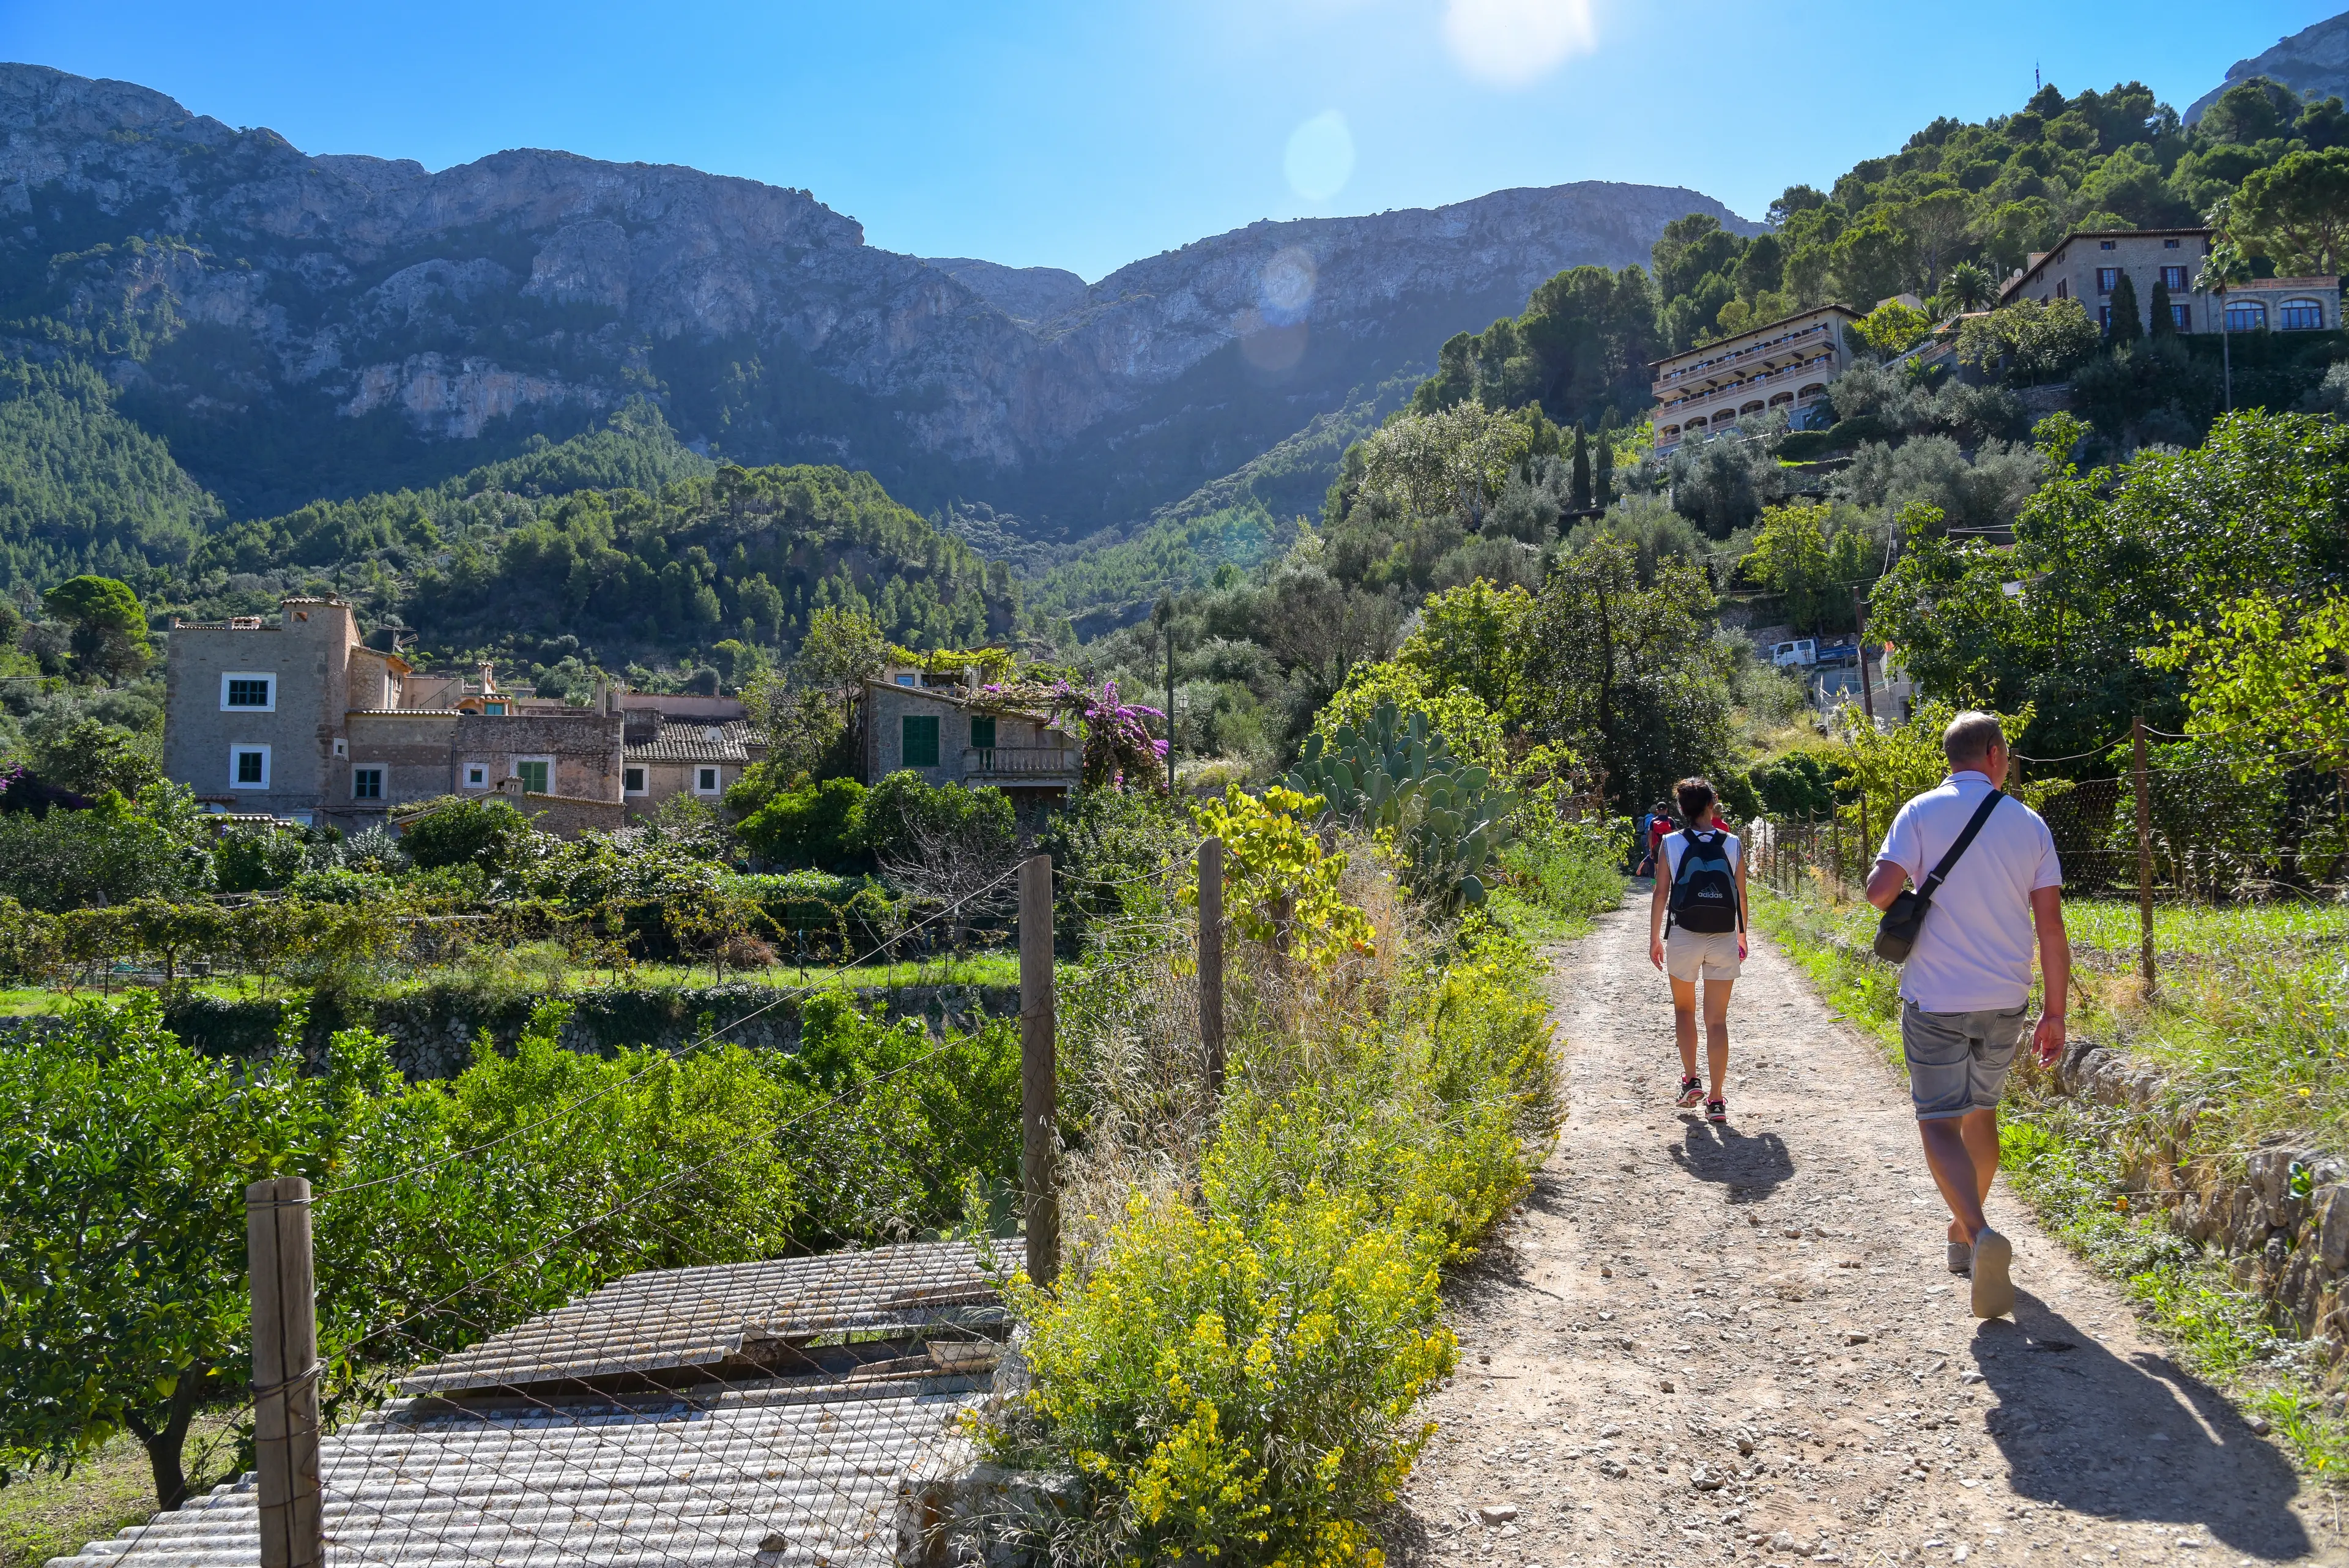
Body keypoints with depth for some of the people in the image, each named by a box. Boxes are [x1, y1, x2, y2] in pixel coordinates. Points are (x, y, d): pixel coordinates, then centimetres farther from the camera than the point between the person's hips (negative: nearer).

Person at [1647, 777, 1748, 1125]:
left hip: (1683, 937, 0)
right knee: (1717, 1020, 3)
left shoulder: (1672, 844, -3)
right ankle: (1716, 1101, 2)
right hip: (1723, 940, 1)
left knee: (1684, 1010, 22)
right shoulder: (1732, 844, 0)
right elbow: (1741, 895, 5)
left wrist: (1655, 939, 5)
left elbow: (1661, 893, -3)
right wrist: (1742, 936, 18)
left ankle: (1691, 1080, 16)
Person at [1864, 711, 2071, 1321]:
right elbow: (2051, 926, 0)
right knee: (1981, 1111, 21)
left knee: (1940, 1123, 0)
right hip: (2004, 999, 3)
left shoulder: (1922, 813, -6)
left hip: (1935, 999, -3)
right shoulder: (2029, 823, 2)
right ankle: (1965, 1233, 35)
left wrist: (1901, 901, 7)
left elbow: (1880, 889, -18)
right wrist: (2055, 1012, 7)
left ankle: (1980, 1235, -23)